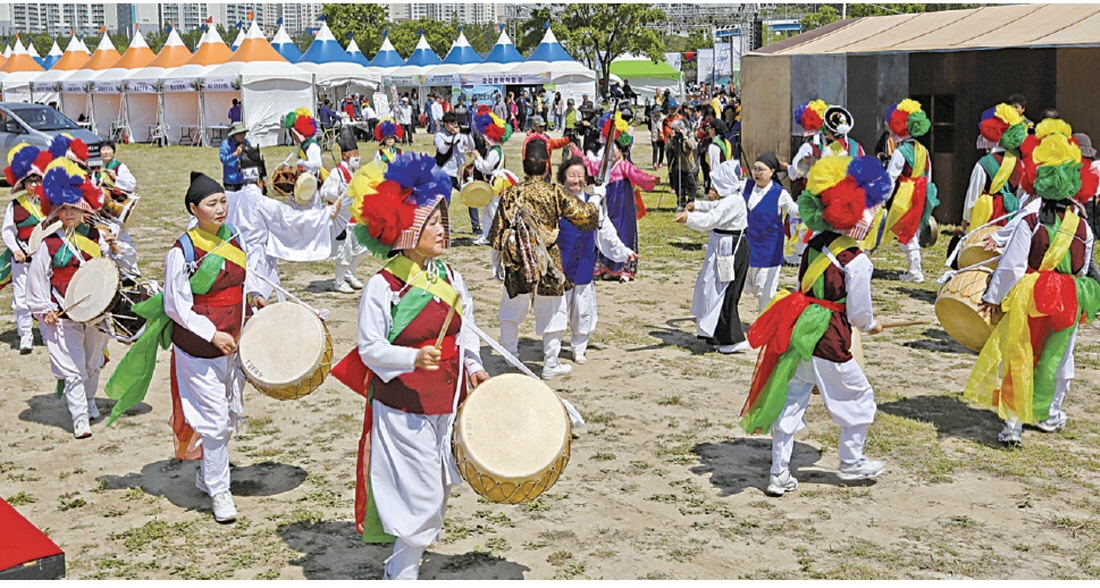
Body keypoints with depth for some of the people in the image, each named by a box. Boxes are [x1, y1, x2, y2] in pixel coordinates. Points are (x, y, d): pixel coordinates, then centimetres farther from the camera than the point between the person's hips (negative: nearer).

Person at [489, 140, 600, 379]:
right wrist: (594, 204, 17)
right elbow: (584, 214, -4)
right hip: (548, 265, -1)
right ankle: (551, 363, 17)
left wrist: (503, 248, 19)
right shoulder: (554, 193, -10)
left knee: (510, 313, 20)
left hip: (517, 264, 2)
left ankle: (510, 356, 26)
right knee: (552, 313, 12)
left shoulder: (509, 194, -4)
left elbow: (497, 234, 0)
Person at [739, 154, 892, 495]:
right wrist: (872, 326, 13)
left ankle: (779, 474, 17)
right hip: (829, 345, -7)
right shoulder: (856, 260, -15)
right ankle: (851, 463, 31)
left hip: (798, 336, 7)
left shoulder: (814, 244, 6)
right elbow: (858, 312, -9)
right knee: (858, 399, 16)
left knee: (791, 401, 12)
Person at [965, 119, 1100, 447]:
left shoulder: (1029, 223, -13)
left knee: (1018, 358, 5)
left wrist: (993, 297, -3)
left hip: (1027, 301, -3)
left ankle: (1013, 422, -1)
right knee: (1057, 357, 19)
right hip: (1068, 305, 3)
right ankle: (1050, 414, 35)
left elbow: (1011, 267, -13)